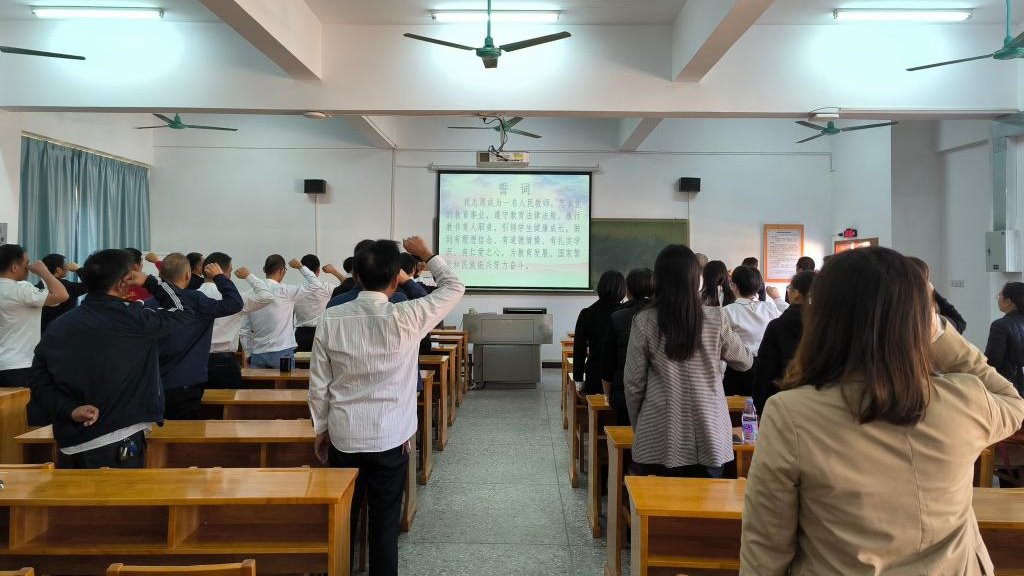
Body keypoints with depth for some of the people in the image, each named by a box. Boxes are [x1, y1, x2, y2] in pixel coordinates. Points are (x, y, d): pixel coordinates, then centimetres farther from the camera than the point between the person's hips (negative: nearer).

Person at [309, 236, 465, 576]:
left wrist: (321, 428, 12)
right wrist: (427, 255, 11)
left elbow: (318, 384, -1)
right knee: (385, 520, 10)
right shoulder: (406, 317, -16)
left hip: (343, 436, 3)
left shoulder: (330, 319, -8)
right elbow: (454, 287, -1)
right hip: (390, 438, -2)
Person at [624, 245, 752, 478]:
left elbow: (633, 383, -3)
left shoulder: (644, 322, -8)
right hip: (709, 439, 1)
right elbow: (744, 362, 11)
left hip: (659, 441, -1)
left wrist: (638, 427, 11)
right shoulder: (716, 320, -5)